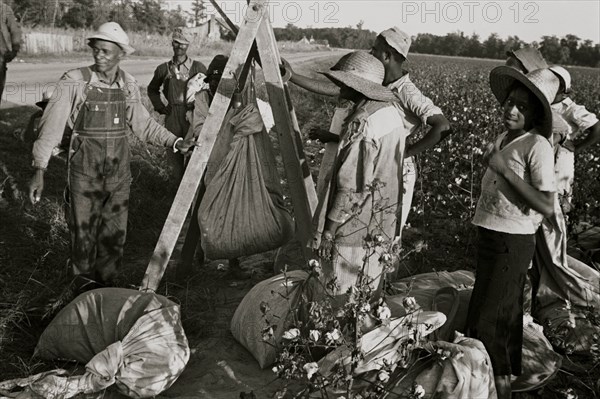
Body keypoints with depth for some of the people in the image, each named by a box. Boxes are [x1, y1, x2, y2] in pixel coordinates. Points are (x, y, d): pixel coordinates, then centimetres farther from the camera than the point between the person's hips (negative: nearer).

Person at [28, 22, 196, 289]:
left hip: (119, 171, 3)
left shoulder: (128, 85, 3)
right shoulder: (75, 82, -10)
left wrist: (175, 142, 6)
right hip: (84, 171, -3)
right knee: (83, 234, 5)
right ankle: (84, 287, 27)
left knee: (115, 235, 8)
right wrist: (39, 170, -16)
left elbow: (143, 124, 15)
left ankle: (106, 283, 28)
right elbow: (52, 127, -10)